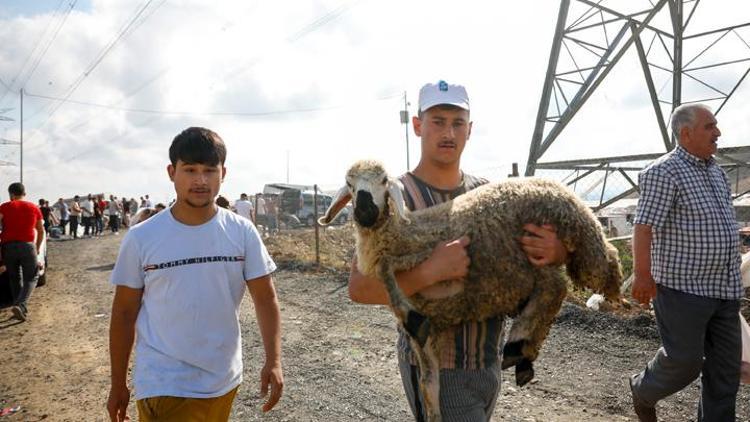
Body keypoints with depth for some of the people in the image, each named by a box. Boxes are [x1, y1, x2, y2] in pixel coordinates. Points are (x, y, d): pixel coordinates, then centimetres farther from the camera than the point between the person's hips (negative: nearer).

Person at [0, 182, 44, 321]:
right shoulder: (34, 208, 7)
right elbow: (41, 231, 15)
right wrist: (37, 248, 27)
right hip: (27, 246, -1)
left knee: (15, 279, 15)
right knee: (30, 279, 6)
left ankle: (22, 310, 17)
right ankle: (20, 305, -16)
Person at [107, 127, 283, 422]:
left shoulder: (242, 232, -7)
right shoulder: (141, 238, -9)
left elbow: (265, 299, -4)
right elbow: (124, 313, -1)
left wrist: (274, 360, -14)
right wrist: (118, 385, 4)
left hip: (224, 381, 2)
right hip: (163, 385, -2)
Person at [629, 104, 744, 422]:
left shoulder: (714, 170, 14)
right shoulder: (664, 172, -13)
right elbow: (644, 225, -23)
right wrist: (643, 274, -31)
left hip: (723, 288, 8)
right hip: (682, 288, -8)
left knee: (726, 366, 11)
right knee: (684, 360, -1)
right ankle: (644, 390, 26)